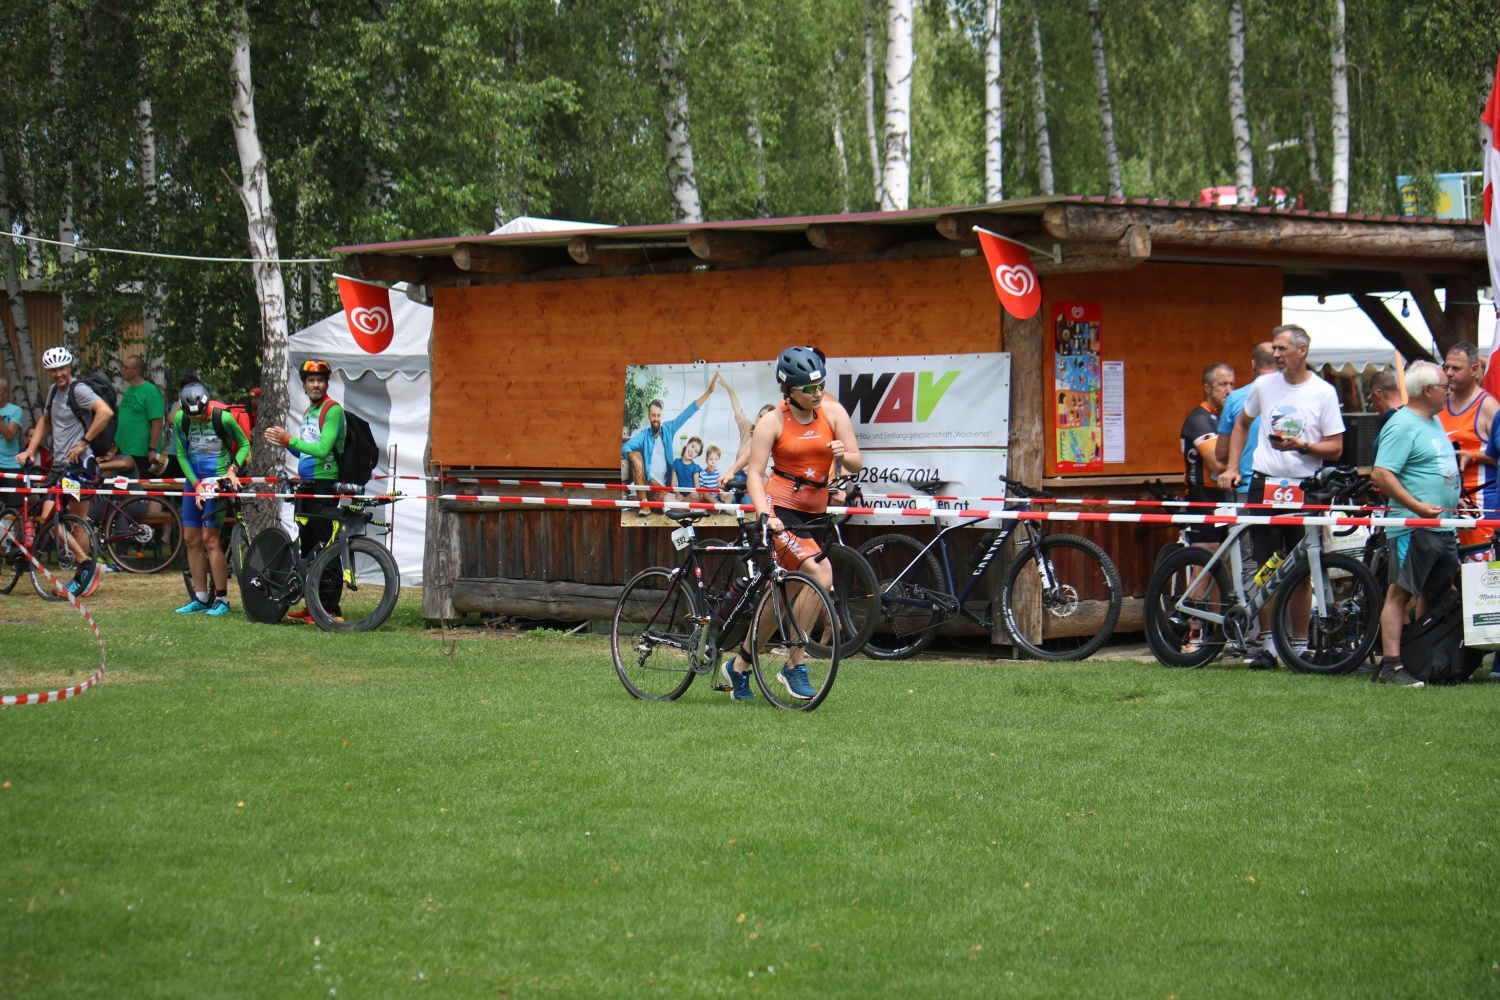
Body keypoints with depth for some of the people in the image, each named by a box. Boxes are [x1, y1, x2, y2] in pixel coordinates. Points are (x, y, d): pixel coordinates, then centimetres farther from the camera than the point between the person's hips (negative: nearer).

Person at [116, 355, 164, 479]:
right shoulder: (128, 390, 14)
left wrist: (152, 449, -20)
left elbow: (157, 423, -17)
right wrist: (116, 444, 21)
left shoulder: (150, 391, -13)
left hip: (140, 453, -9)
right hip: (123, 451, 9)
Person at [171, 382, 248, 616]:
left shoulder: (222, 417, -15)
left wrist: (233, 469, -18)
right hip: (194, 481, 5)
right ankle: (200, 598, 13)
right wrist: (197, 484, -7)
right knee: (191, 539, 5)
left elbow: (244, 445, -2)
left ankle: (221, 599, -7)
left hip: (217, 480, -5)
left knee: (209, 539, -12)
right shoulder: (180, 419, -4)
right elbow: (181, 455, 3)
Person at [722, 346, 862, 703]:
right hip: (781, 511, -5)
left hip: (815, 512, 5)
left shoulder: (833, 412, 3)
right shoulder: (772, 422, -7)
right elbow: (754, 474, -12)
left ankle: (740, 665, 22)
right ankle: (794, 666, -13)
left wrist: (843, 454, -22)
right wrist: (765, 515, -29)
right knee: (820, 575, -23)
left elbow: (857, 464, 2)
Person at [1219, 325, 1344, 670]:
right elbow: (1242, 424, 22)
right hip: (1265, 484, 2)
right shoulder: (1263, 385, 6)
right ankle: (1265, 641, 7)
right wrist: (1232, 467, 12)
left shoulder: (1323, 393, -2)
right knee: (1267, 566, 1)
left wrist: (1300, 446, -19)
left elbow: (1335, 448, -2)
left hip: (1304, 487, -2)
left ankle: (1299, 642, 11)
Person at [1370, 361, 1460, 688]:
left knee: (1437, 594, 14)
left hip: (1443, 527, 10)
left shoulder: (1435, 421, 17)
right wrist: (1418, 506, -27)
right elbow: (1382, 475, -21)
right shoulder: (1402, 425, -13)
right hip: (1413, 527, -10)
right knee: (1401, 592, -10)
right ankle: (1391, 665, -14)